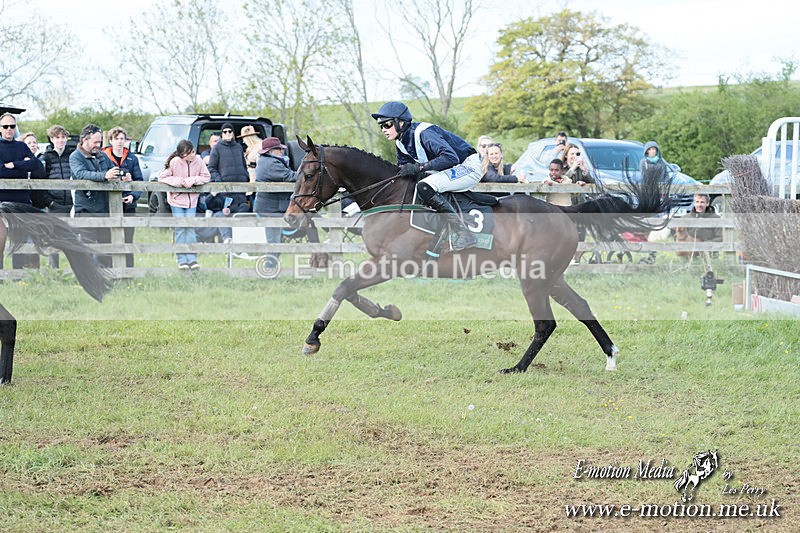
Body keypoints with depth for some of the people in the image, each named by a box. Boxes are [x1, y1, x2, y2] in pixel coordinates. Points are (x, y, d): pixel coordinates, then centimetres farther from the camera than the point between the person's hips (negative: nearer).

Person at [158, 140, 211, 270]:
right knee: (180, 228, -2)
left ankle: (192, 259, 3)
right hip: (176, 199, -2)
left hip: (191, 199, 2)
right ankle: (182, 260, 3)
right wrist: (180, 181, -20)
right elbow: (162, 177, -10)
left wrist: (192, 180, -19)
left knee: (191, 228, 0)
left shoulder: (198, 160, -10)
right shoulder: (174, 162, -16)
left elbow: (206, 177, -2)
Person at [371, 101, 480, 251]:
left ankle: (464, 234, -30)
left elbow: (451, 157, -32)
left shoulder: (423, 133, -23)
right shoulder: (402, 143, 6)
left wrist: (417, 168, -34)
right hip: (451, 171, 10)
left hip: (468, 167, -10)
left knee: (424, 188, -29)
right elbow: (401, 169, 12)